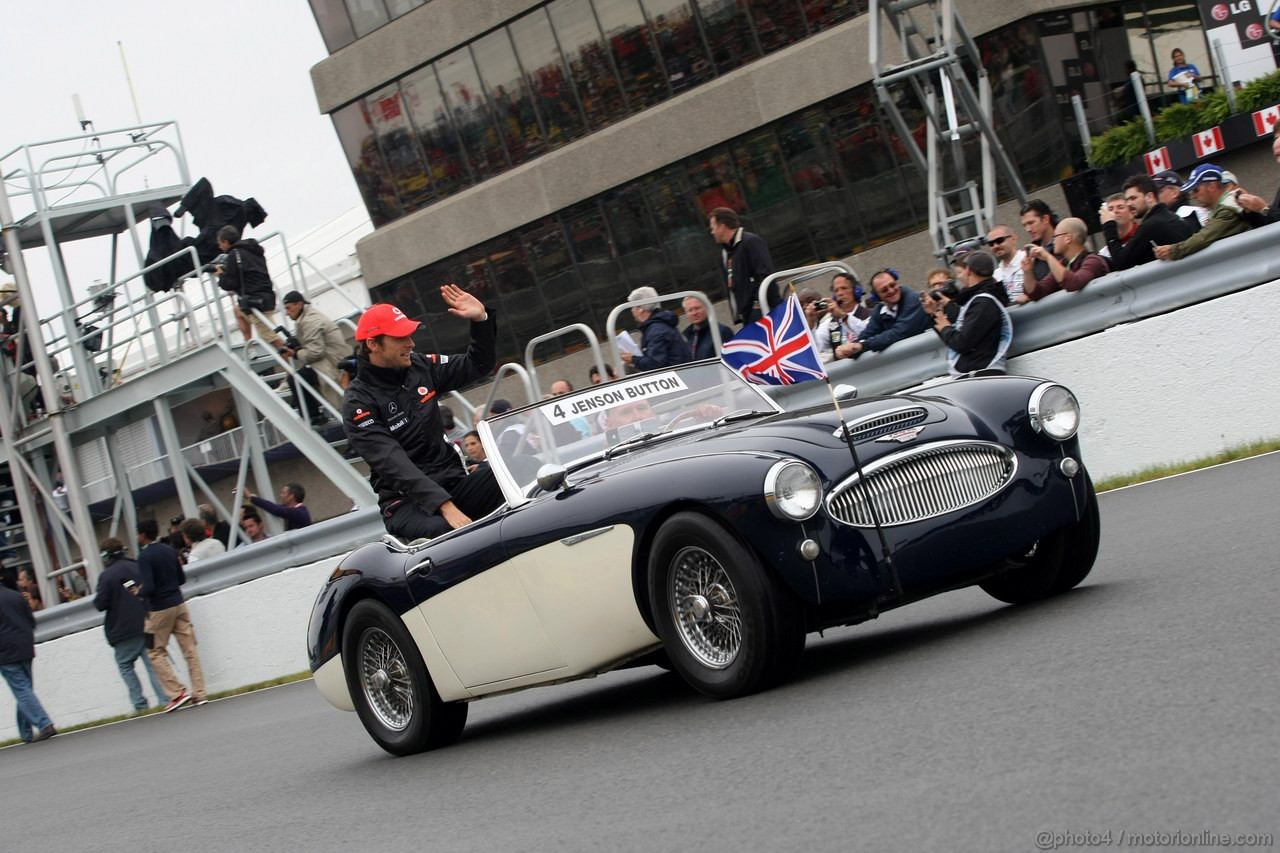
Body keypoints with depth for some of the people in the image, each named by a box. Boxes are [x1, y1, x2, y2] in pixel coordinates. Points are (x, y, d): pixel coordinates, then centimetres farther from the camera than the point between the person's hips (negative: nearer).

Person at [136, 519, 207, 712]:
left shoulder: (144, 557, -14)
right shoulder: (169, 551, 7)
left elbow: (149, 587, -21)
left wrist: (138, 593, -2)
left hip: (159, 609, -6)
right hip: (178, 603, 6)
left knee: (156, 653, 6)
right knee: (190, 650, 6)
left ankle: (177, 692, -3)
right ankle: (199, 693, 4)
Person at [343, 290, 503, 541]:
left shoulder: (421, 367, 7)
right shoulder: (358, 403, -10)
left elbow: (478, 365, 19)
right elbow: (393, 464, -21)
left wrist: (481, 319, 0)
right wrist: (445, 506, -32)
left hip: (454, 482, 6)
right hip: (407, 502, -6)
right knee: (444, 530, -40)